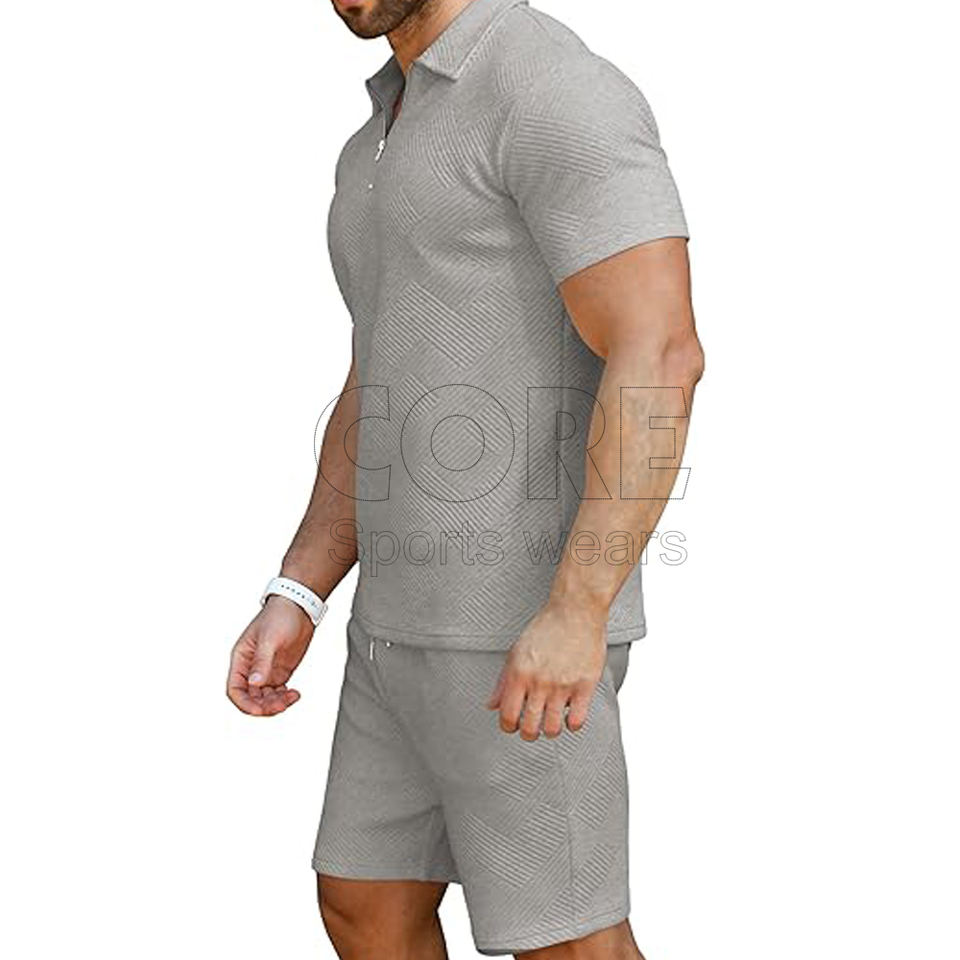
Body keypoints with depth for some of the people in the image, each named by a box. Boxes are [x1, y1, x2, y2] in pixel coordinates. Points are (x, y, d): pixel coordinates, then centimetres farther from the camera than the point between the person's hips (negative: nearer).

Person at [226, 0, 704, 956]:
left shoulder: (566, 94, -16)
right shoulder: (387, 150, 15)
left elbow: (661, 361, -23)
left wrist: (575, 617, -28)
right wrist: (293, 603, 10)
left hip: (529, 626, -9)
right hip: (418, 616, 9)